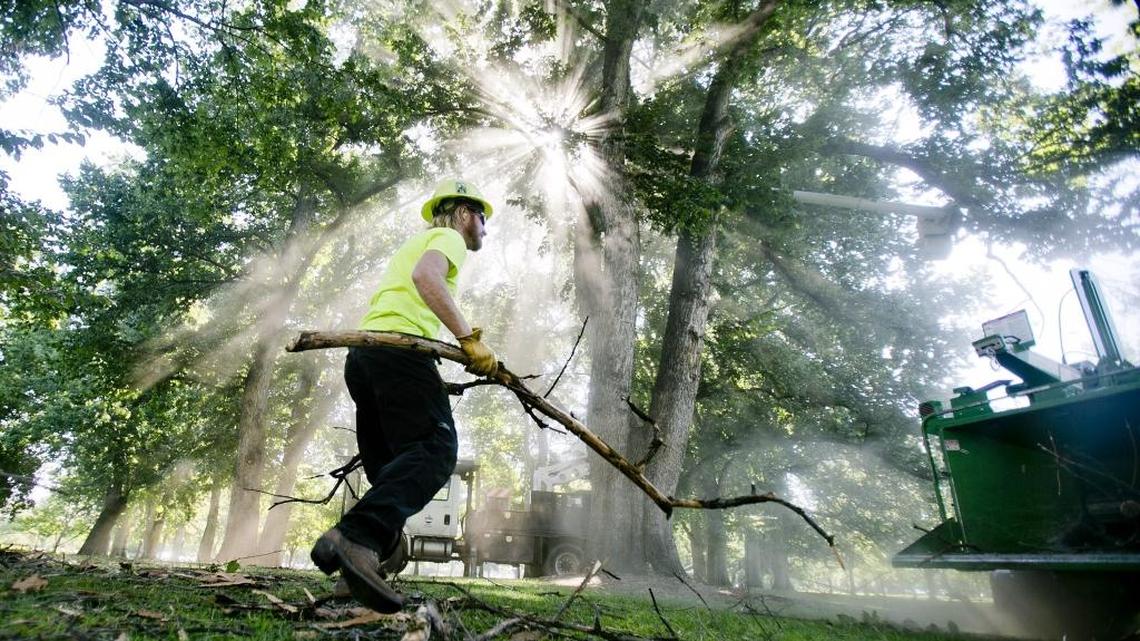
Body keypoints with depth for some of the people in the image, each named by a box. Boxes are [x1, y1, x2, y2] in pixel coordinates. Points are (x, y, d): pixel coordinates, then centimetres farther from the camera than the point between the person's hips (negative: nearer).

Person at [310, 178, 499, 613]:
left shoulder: (416, 242, 37)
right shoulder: (448, 237, 9)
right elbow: (425, 275, -15)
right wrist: (469, 337, -21)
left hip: (360, 352, 10)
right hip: (399, 345, -9)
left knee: (389, 467, 9)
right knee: (435, 448, -21)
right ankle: (358, 537, -38)